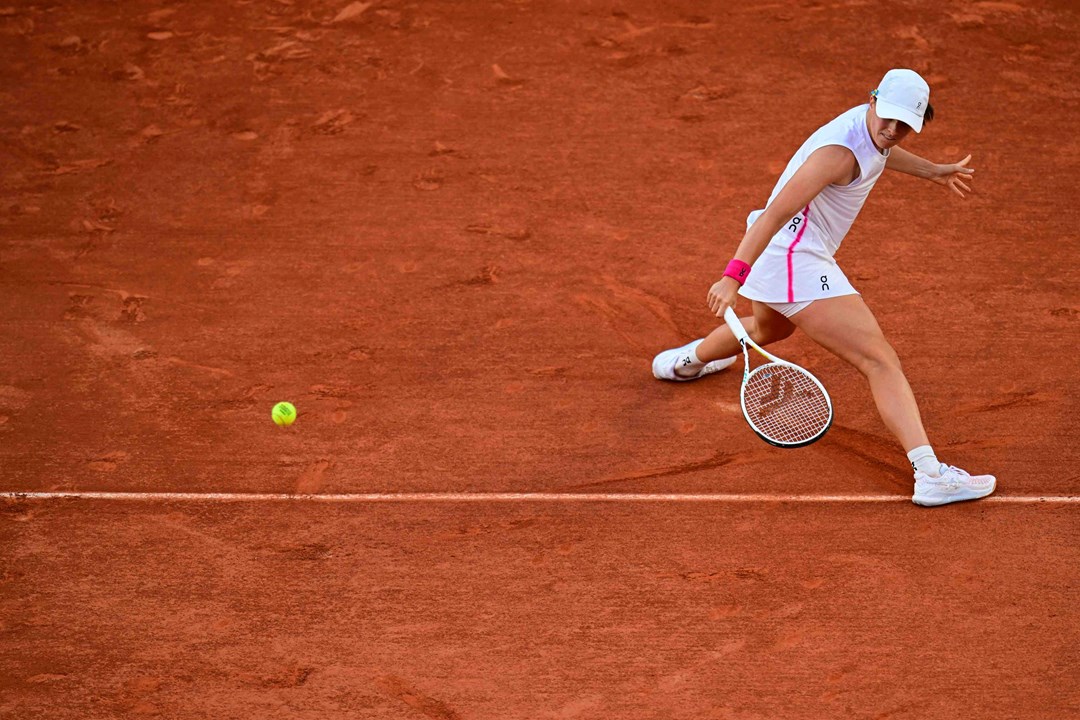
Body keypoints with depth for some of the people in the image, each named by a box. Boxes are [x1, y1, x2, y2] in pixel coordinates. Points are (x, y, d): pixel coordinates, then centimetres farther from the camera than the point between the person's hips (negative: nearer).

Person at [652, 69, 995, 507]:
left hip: (777, 258, 11)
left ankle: (688, 360, 71)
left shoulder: (871, 129, 2)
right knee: (881, 362, -18)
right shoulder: (840, 152, -27)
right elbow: (777, 212, -34)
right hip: (797, 263, -11)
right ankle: (930, 473, -27)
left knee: (768, 328, 42)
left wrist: (932, 171, 39)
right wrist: (734, 276, -41)